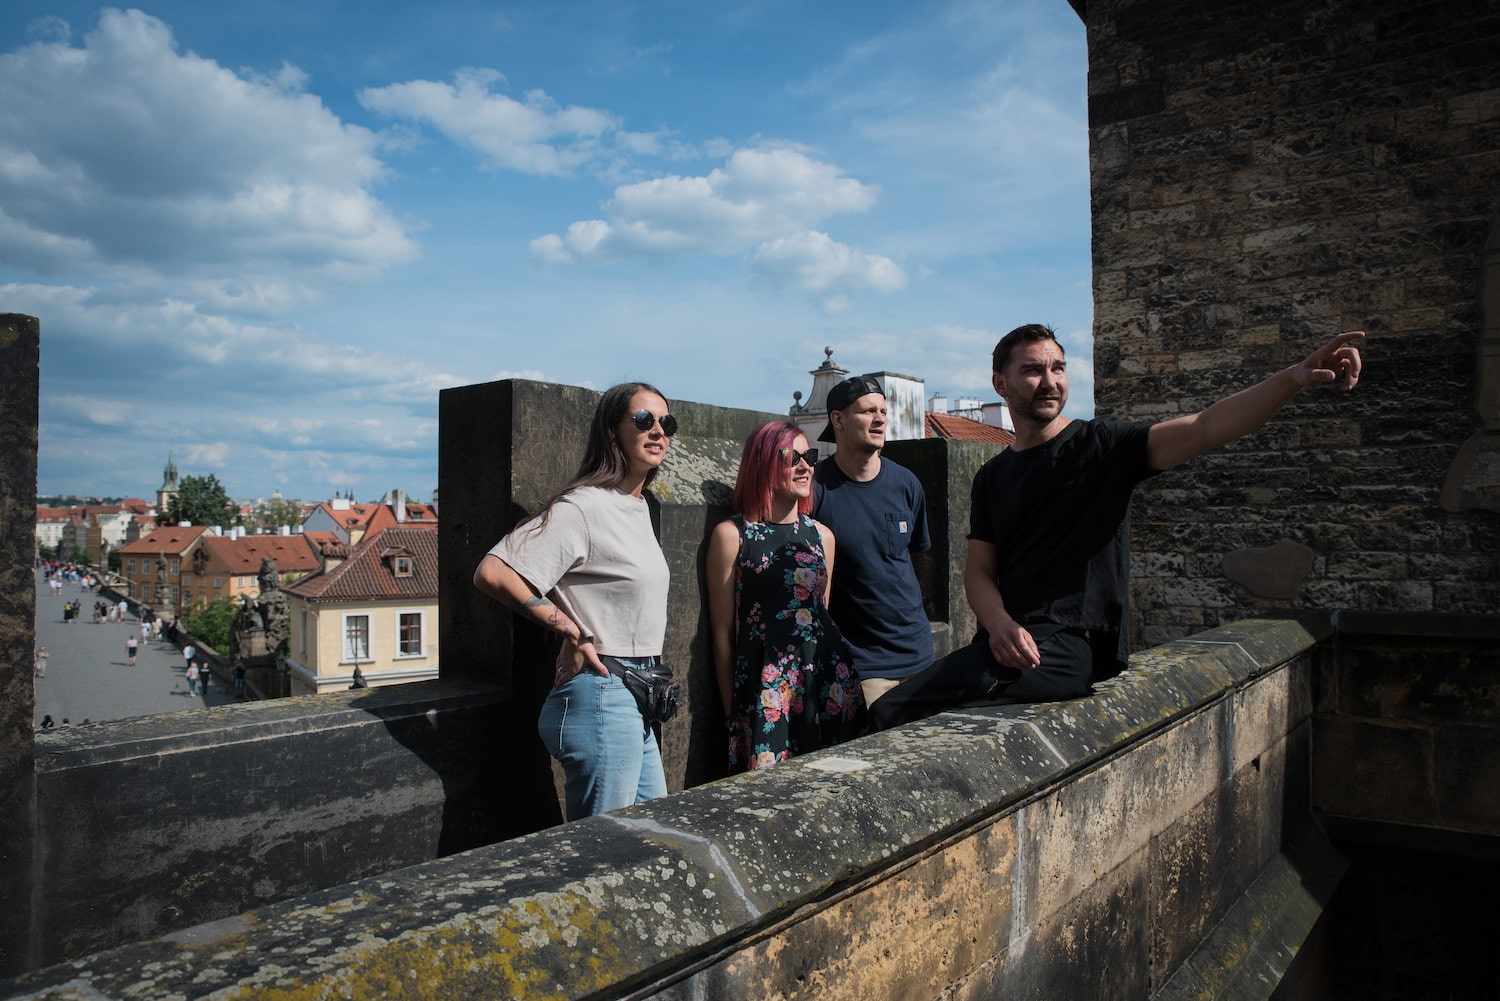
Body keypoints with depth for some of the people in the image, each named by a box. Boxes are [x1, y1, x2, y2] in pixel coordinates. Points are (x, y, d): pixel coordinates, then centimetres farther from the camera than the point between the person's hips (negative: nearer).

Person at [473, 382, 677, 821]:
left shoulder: (638, 507, 13)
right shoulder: (584, 506, -16)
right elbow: (493, 573, -25)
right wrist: (571, 632, -17)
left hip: (634, 702, 9)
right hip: (602, 698, -9)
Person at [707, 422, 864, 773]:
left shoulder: (822, 536, 12)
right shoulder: (731, 534, -2)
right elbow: (723, 634, -1)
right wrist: (733, 711, 0)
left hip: (827, 678, 4)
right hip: (766, 687, -4)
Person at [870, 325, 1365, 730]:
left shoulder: (1102, 444, 3)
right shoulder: (991, 477, 17)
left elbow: (1205, 427, -12)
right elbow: (979, 571, 9)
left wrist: (1294, 377, -29)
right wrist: (1000, 625, -13)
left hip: (1074, 645, -6)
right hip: (1006, 640, 6)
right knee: (887, 715, -9)